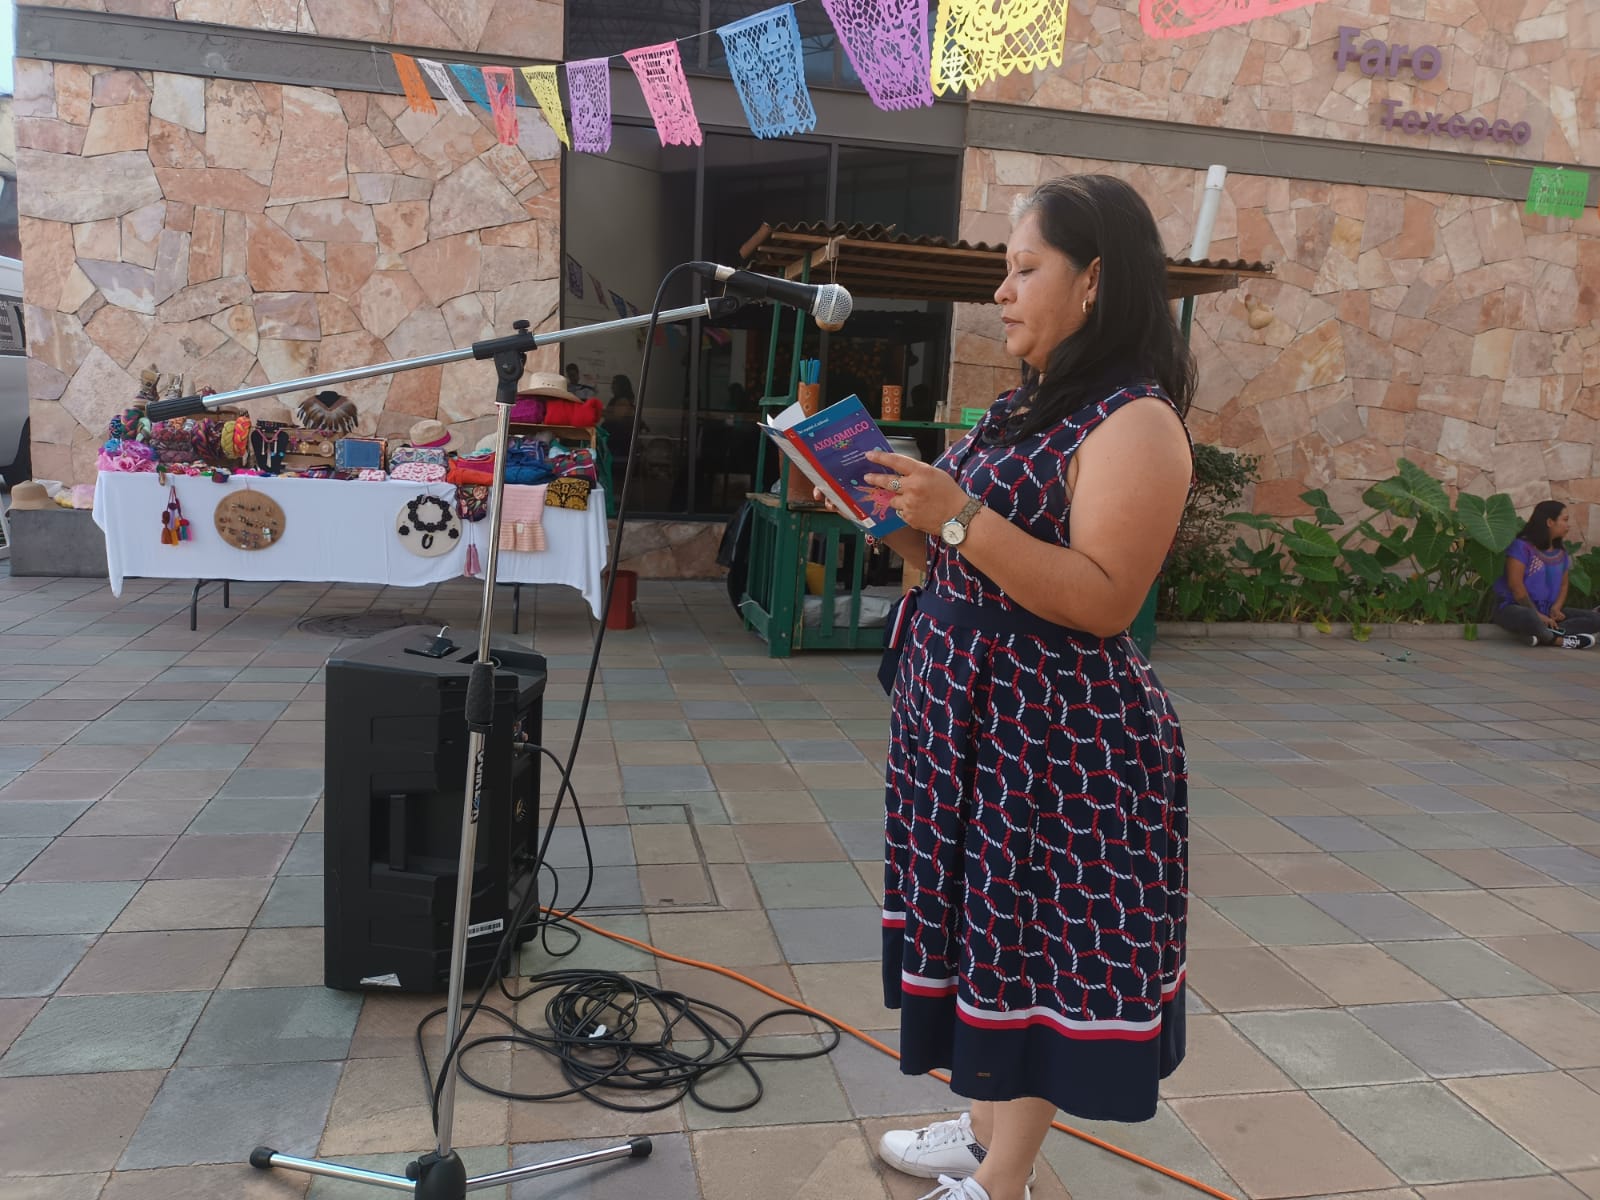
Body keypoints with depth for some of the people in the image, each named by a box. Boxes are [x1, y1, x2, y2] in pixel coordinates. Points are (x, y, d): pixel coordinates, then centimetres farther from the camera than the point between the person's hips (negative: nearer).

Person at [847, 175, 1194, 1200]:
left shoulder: (1135, 423, -16)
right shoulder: (1028, 407, 13)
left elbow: (1103, 600, -24)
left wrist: (958, 517, -27)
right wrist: (901, 518, 2)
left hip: (1059, 740, -9)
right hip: (971, 715, 9)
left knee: (1035, 949, 4)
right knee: (988, 928, 18)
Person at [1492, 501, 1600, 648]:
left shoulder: (1562, 552, 13)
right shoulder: (1522, 546, -9)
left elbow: (1564, 584, 16)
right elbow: (1515, 584, -16)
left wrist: (1556, 608, -6)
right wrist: (1537, 615, -19)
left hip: (1547, 612, 8)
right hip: (1515, 608, -8)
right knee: (1529, 618, -43)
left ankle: (1543, 635, -29)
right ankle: (1560, 640, -16)